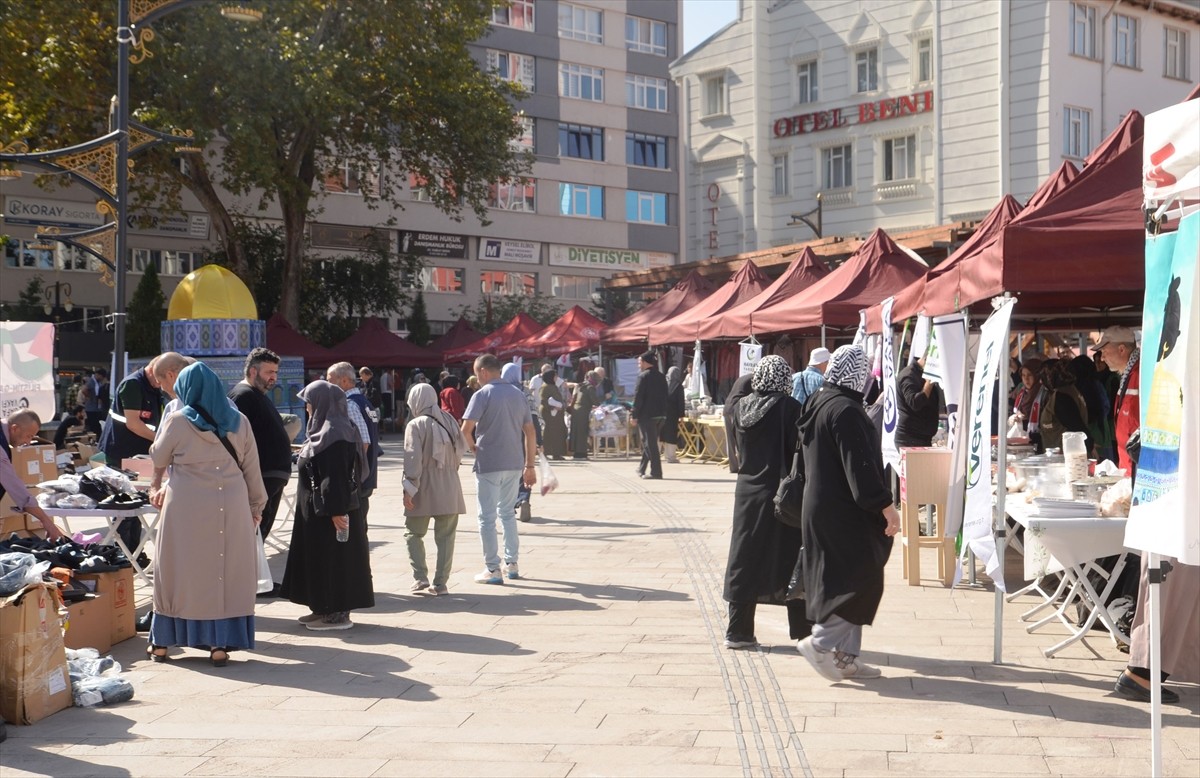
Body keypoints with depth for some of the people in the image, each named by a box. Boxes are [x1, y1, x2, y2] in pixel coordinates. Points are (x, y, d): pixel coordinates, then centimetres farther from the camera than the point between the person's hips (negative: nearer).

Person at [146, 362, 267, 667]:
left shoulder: (177, 421, -3)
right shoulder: (239, 422, 4)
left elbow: (158, 459, 10)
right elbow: (252, 469, 7)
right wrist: (256, 506, 15)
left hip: (187, 508, -1)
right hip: (231, 507, 2)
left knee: (178, 571, 8)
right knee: (228, 572, 5)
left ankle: (162, 641, 17)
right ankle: (221, 644, 5)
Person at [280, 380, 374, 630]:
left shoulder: (334, 434, -20)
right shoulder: (326, 431, 12)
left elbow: (335, 476, -24)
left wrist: (335, 510, -26)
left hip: (327, 511, -11)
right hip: (319, 509, 11)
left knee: (333, 559, -3)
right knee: (321, 559, 14)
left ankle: (338, 614, 3)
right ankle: (326, 609, 22)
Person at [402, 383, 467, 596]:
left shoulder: (416, 425, -9)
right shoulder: (449, 421, 8)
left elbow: (413, 458, -16)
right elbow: (461, 450, 13)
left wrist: (409, 488, -15)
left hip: (425, 490, -4)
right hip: (450, 488, 4)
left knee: (413, 534, 8)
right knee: (445, 536, 8)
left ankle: (420, 580, -2)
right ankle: (440, 583, 8)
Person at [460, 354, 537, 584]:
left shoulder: (482, 395, -9)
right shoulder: (518, 394, 9)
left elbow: (466, 429, -20)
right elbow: (530, 431, 9)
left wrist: (473, 447, -1)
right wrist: (530, 465, 13)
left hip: (488, 464, -6)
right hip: (514, 464, 6)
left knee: (487, 517, 3)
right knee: (508, 513, 20)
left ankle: (493, 569, 4)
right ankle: (512, 564, 21)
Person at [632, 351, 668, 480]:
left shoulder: (643, 376, -12)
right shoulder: (661, 377, 11)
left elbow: (638, 397, -15)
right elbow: (665, 396, 14)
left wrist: (634, 414, -11)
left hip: (646, 415, -8)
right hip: (660, 414, 8)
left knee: (649, 443, -5)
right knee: (649, 442, 18)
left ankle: (656, 472, -9)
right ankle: (642, 468, 29)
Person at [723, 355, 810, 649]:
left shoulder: (741, 406, 1)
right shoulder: (789, 408, -13)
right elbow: (798, 452, -11)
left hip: (748, 491, 4)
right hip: (781, 493, -4)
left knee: (746, 558, 9)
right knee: (792, 563, 6)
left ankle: (738, 631, 9)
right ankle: (803, 631, 13)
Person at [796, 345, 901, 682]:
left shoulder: (819, 404, 11)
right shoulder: (845, 410, -19)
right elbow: (860, 464, -23)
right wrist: (885, 505, -19)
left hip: (821, 508, 10)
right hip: (843, 511, -10)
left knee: (840, 580, 13)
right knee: (863, 578, -3)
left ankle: (844, 655, 17)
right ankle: (820, 642, -4)